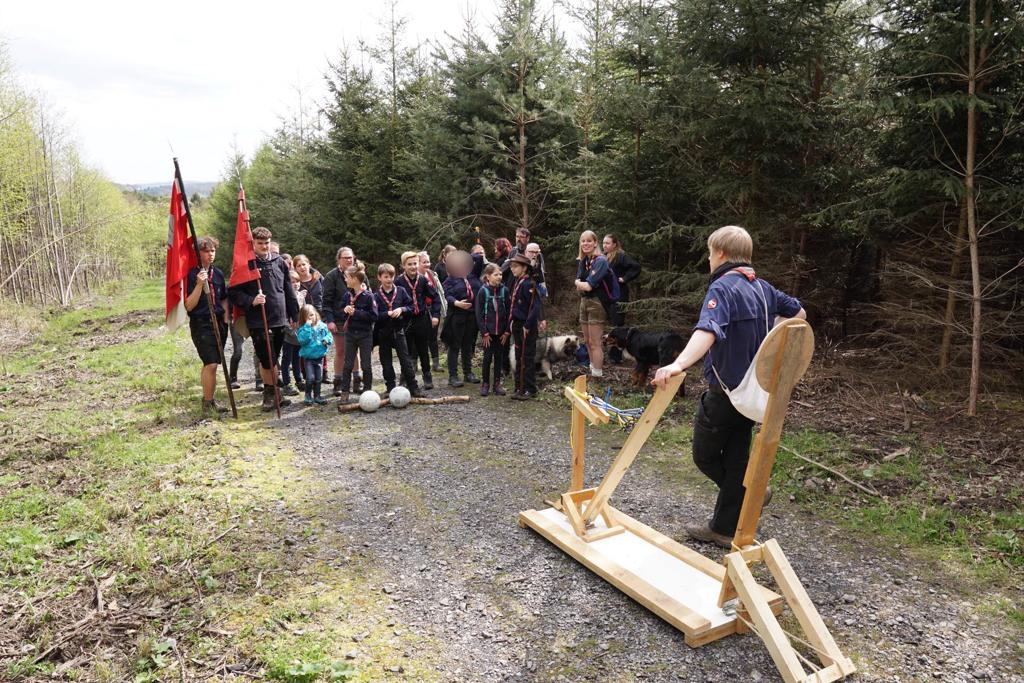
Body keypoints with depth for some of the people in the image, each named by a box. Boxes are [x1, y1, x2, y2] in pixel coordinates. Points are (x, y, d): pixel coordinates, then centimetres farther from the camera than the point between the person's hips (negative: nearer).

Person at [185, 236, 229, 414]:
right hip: (201, 324, -6)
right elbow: (188, 306, -14)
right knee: (211, 364, -14)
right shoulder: (192, 275, -9)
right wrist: (199, 285, -23)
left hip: (219, 323, 6)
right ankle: (208, 403, -3)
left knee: (209, 364, 14)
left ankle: (207, 399, 24)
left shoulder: (218, 273, 10)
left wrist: (226, 320, 11)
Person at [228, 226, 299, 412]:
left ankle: (272, 394, 27)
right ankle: (270, 393, 11)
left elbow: (289, 291, 14)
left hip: (280, 320, 5)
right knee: (268, 360, -7)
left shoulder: (279, 262, 10)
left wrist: (295, 316, 11)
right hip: (259, 322, -4)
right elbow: (233, 293, -4)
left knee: (272, 360, 14)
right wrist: (251, 301, -20)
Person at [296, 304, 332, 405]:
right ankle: (308, 396, 8)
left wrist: (326, 340, -15)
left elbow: (329, 335, 7)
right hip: (308, 357, -4)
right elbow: (302, 340, -25)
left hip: (319, 356, 4)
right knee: (310, 378, -12)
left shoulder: (322, 326, 1)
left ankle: (317, 396, 25)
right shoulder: (303, 328, -9)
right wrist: (308, 326, -26)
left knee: (318, 378, 12)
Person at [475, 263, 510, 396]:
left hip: (501, 332, 2)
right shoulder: (483, 291, -7)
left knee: (499, 357, 9)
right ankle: (485, 383, 17)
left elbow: (508, 312, 2)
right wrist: (484, 333, -10)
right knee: (487, 357, 4)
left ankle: (497, 383, 19)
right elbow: (479, 314, -7)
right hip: (488, 331, -2)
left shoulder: (504, 290, -1)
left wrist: (507, 331, -3)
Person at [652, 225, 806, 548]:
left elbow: (707, 331, -40)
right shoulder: (763, 287, 6)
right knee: (736, 456, 15)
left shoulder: (723, 287, -20)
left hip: (725, 391, -8)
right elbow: (798, 314, 22)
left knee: (705, 455, 11)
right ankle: (725, 528, 23)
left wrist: (678, 364, -54)